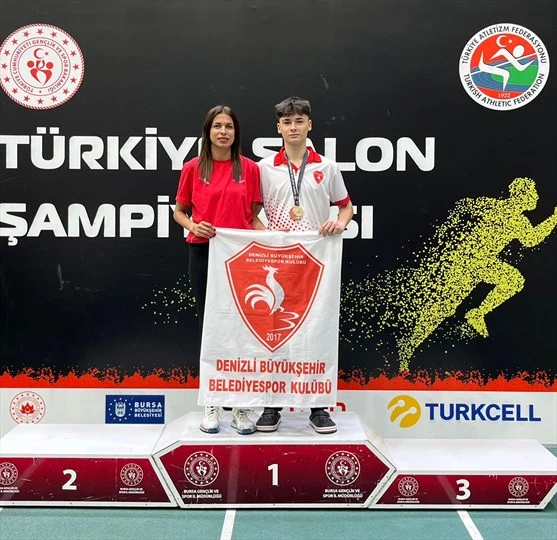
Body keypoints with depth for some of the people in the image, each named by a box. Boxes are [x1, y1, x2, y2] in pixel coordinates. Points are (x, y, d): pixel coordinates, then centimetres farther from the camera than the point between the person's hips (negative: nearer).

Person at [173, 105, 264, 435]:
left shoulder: (250, 168, 5)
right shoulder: (193, 168, 3)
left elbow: (254, 215, 8)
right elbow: (179, 212, 10)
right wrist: (193, 226, -11)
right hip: (204, 254, 0)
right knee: (209, 325, 5)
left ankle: (241, 407, 13)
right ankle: (212, 406, 17)